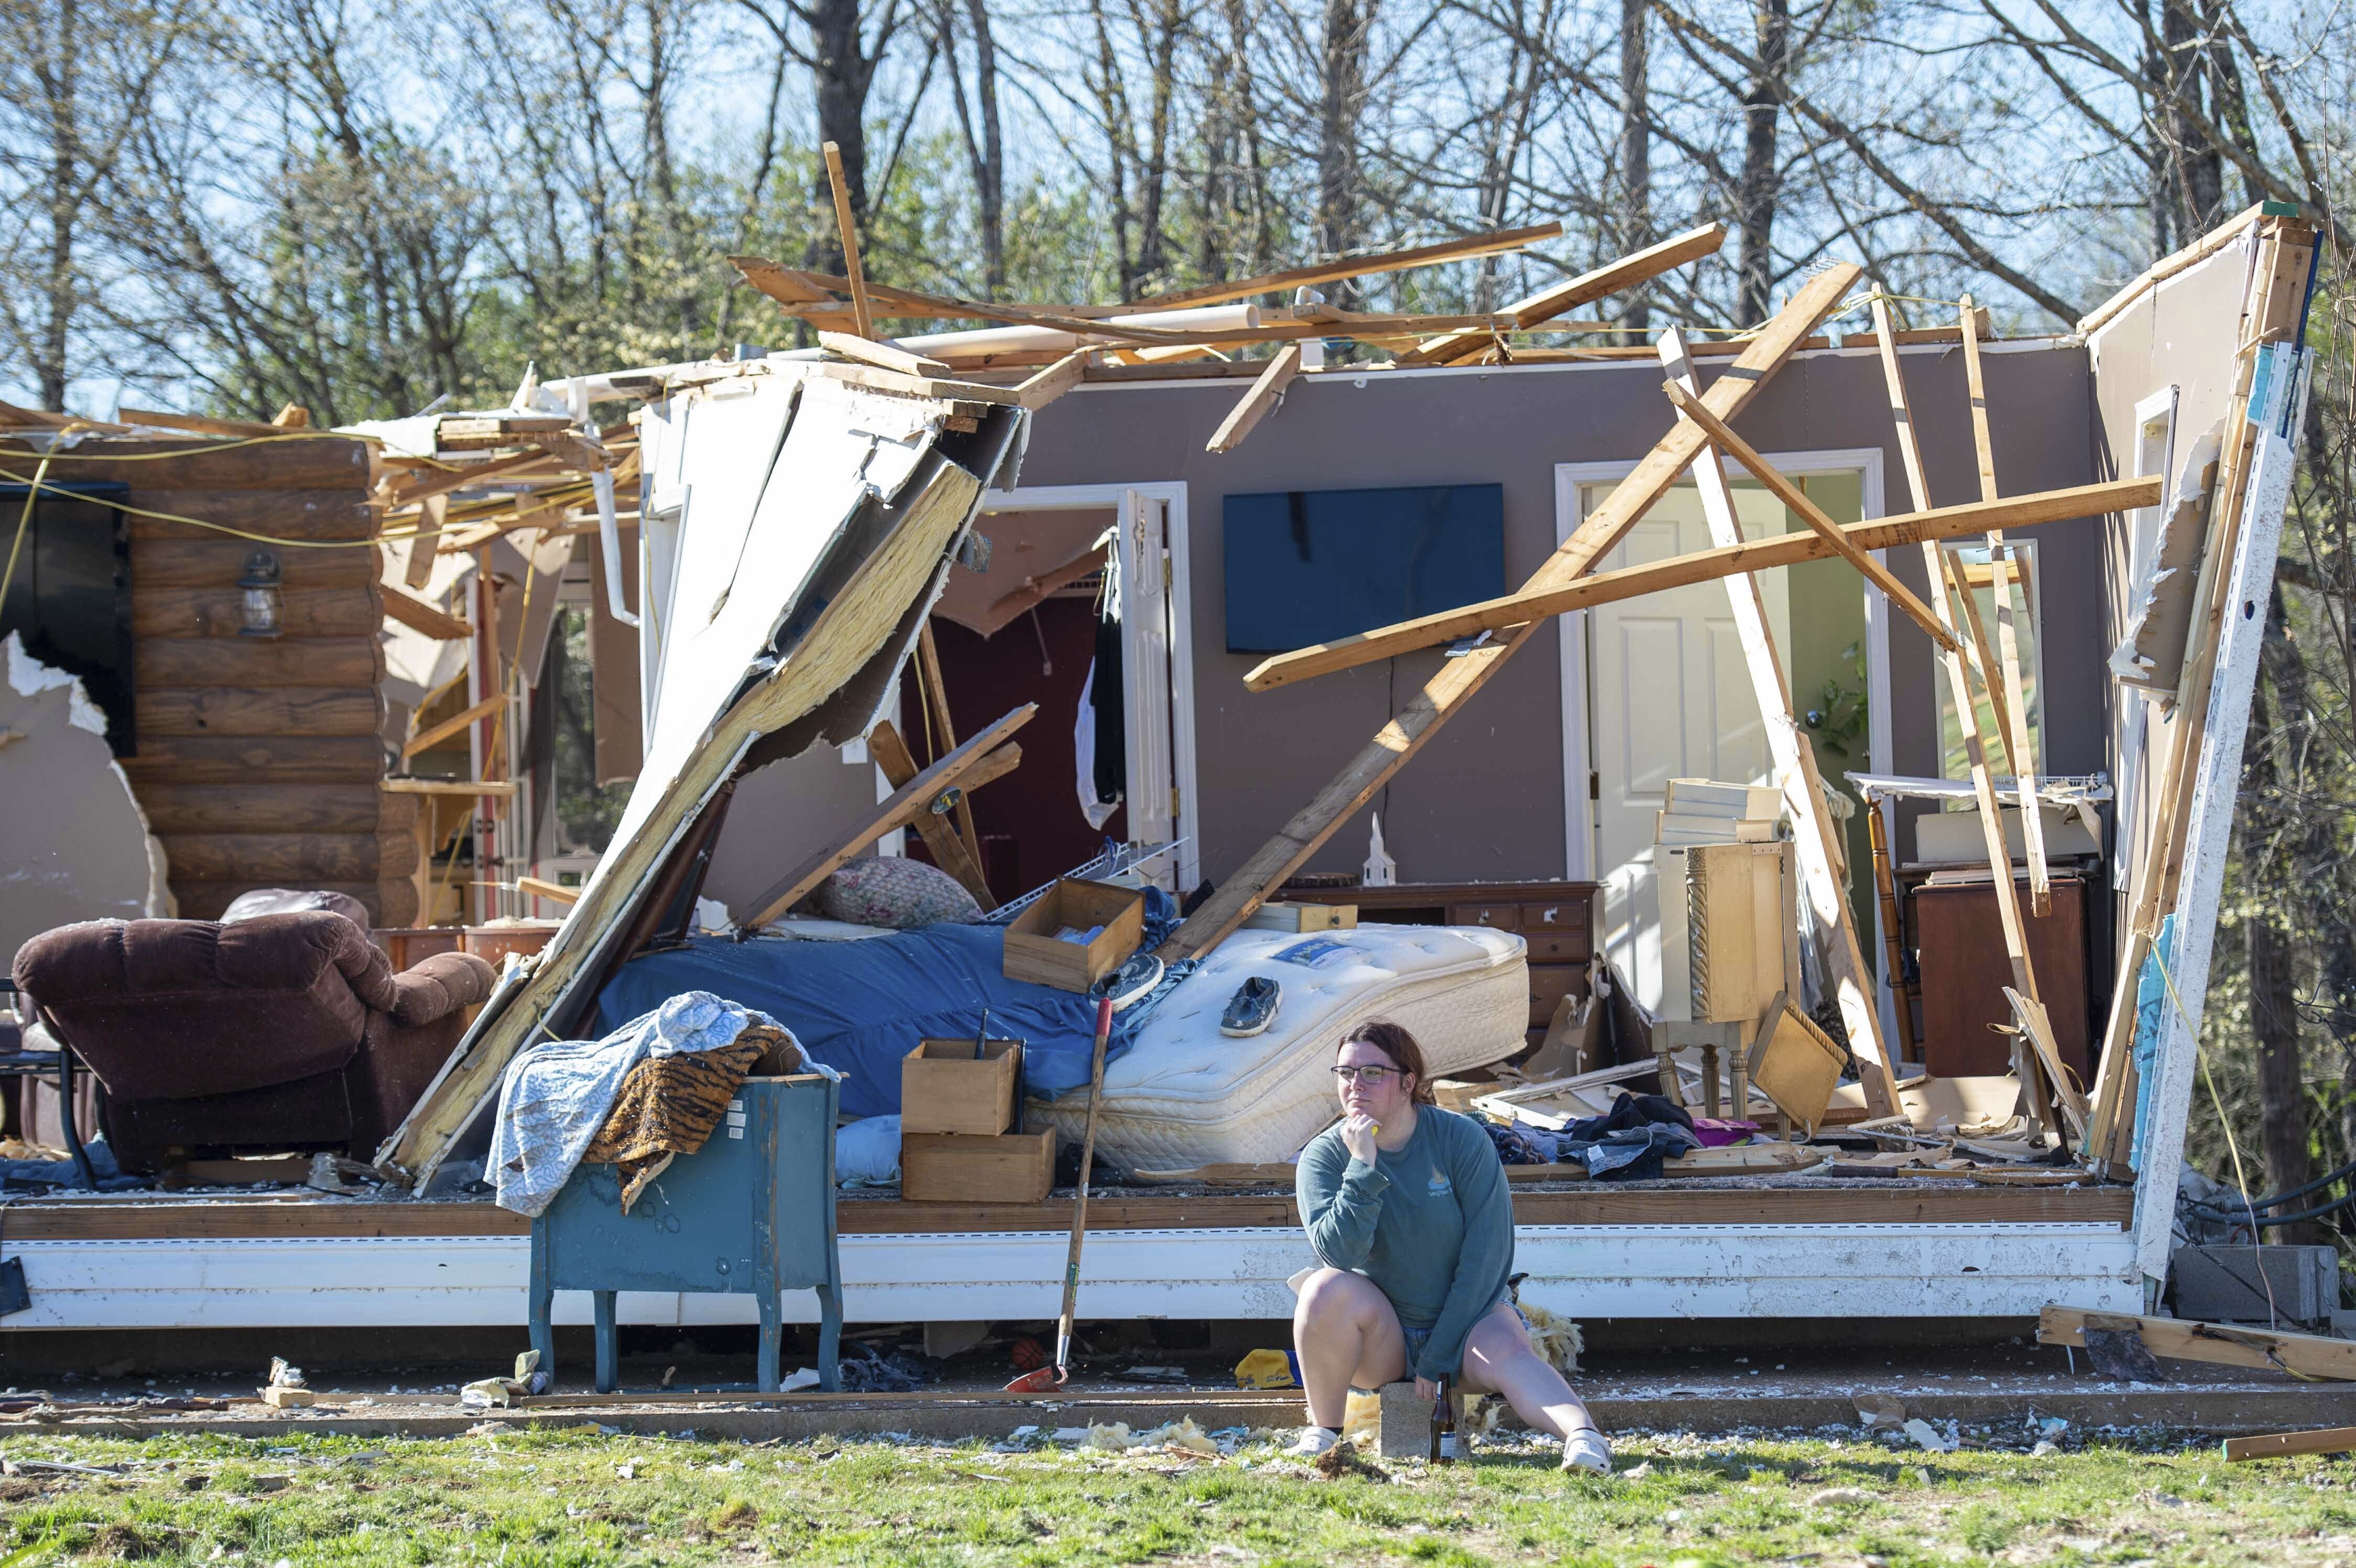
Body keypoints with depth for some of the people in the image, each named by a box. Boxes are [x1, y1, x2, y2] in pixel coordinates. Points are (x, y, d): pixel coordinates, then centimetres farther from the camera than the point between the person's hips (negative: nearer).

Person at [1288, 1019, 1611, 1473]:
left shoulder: (1461, 1140, -9)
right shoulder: (1324, 1157, -5)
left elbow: (1488, 1252, -12)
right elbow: (1338, 1253, -21)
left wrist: (1439, 1357, -16)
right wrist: (1363, 1169, -30)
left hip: (1466, 1317, -1)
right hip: (1381, 1338, 1)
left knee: (1507, 1352, -33)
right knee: (1327, 1289, -29)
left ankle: (1582, 1436, -56)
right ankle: (1323, 1432, -15)